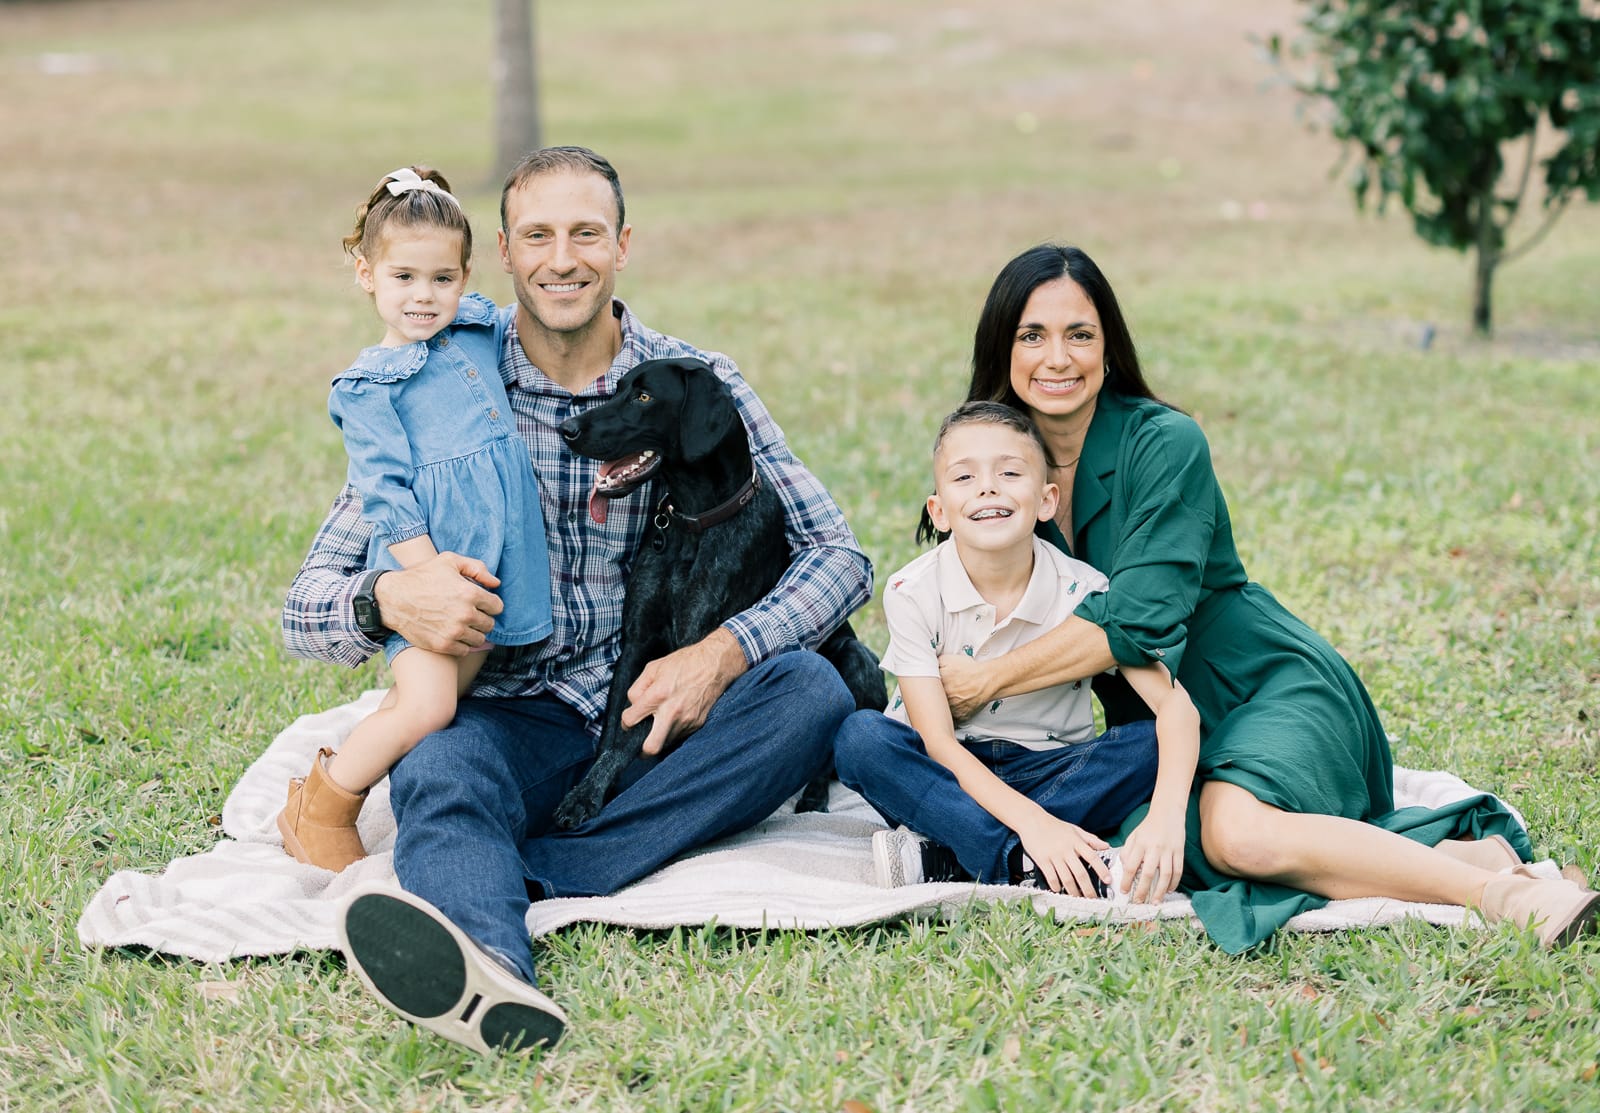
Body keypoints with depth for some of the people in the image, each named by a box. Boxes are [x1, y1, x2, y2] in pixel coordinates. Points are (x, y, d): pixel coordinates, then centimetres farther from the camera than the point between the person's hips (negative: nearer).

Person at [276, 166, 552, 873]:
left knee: (441, 702, 6)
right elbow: (385, 492, -11)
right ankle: (318, 811, 1)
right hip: (421, 566, -6)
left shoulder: (484, 329, 13)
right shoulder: (369, 384, -4)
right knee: (425, 706, -18)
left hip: (494, 564, 6)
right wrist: (432, 574, -19)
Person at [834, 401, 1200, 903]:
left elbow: (1175, 703, -21)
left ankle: (942, 858, -29)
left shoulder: (1084, 593, -14)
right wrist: (1032, 824, -36)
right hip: (951, 776, -1)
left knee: (1153, 745, -25)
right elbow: (936, 740, -21)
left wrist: (1166, 819, -41)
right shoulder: (912, 594, -16)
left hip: (1049, 774, 1)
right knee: (860, 738, -29)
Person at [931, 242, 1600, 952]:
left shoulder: (1164, 445, -14)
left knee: (1236, 831, -37)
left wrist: (989, 680, -20)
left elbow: (1137, 620, -24)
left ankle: (1498, 886, -24)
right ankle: (1465, 855, -19)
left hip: (1271, 684, -5)